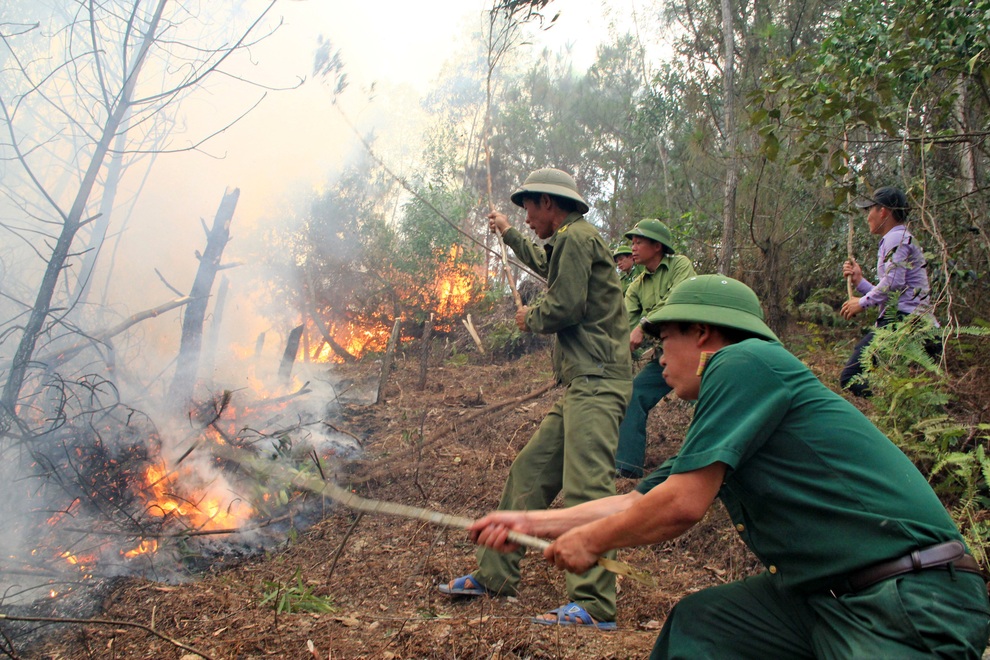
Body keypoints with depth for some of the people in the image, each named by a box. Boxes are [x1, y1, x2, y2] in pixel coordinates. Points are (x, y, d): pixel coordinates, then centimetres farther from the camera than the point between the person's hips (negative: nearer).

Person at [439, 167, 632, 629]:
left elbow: (566, 306, -16)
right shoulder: (568, 243, 25)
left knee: (585, 487, -16)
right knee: (528, 472, 10)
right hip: (579, 384, 11)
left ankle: (595, 606, -15)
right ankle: (494, 575, 18)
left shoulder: (575, 236, -6)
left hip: (596, 383, -10)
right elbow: (544, 264, 48)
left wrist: (530, 318, 4)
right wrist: (508, 235, 60)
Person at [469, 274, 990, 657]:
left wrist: (590, 541, -4)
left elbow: (683, 505, -20)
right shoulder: (728, 418, 13)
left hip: (912, 601, -9)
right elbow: (637, 502, 17)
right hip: (825, 593, 9)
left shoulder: (743, 361, -15)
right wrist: (529, 522, 19)